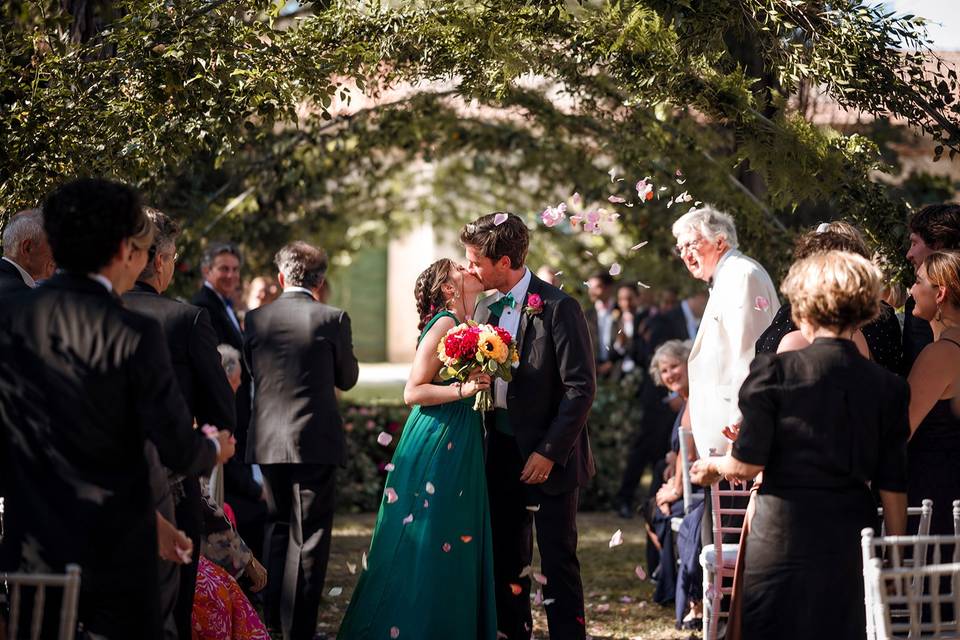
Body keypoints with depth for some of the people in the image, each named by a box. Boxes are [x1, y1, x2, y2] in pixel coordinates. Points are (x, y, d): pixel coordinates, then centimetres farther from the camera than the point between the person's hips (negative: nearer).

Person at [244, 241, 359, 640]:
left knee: (278, 528, 20)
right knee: (308, 537, 2)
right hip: (316, 441, -4)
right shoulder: (332, 319, -9)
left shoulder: (256, 319, 0)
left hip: (268, 441, 4)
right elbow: (347, 378, 3)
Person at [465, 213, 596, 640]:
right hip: (501, 452, 7)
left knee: (558, 560, -2)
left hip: (548, 457, -6)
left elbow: (581, 388, -14)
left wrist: (549, 452, -15)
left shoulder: (557, 308, -12)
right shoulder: (485, 309, 9)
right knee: (506, 559, 11)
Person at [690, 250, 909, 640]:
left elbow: (747, 464, -7)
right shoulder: (888, 387, 1)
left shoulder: (773, 371, -8)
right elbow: (892, 488, 3)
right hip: (851, 543, 3)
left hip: (783, 538, -3)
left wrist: (713, 466, 15)